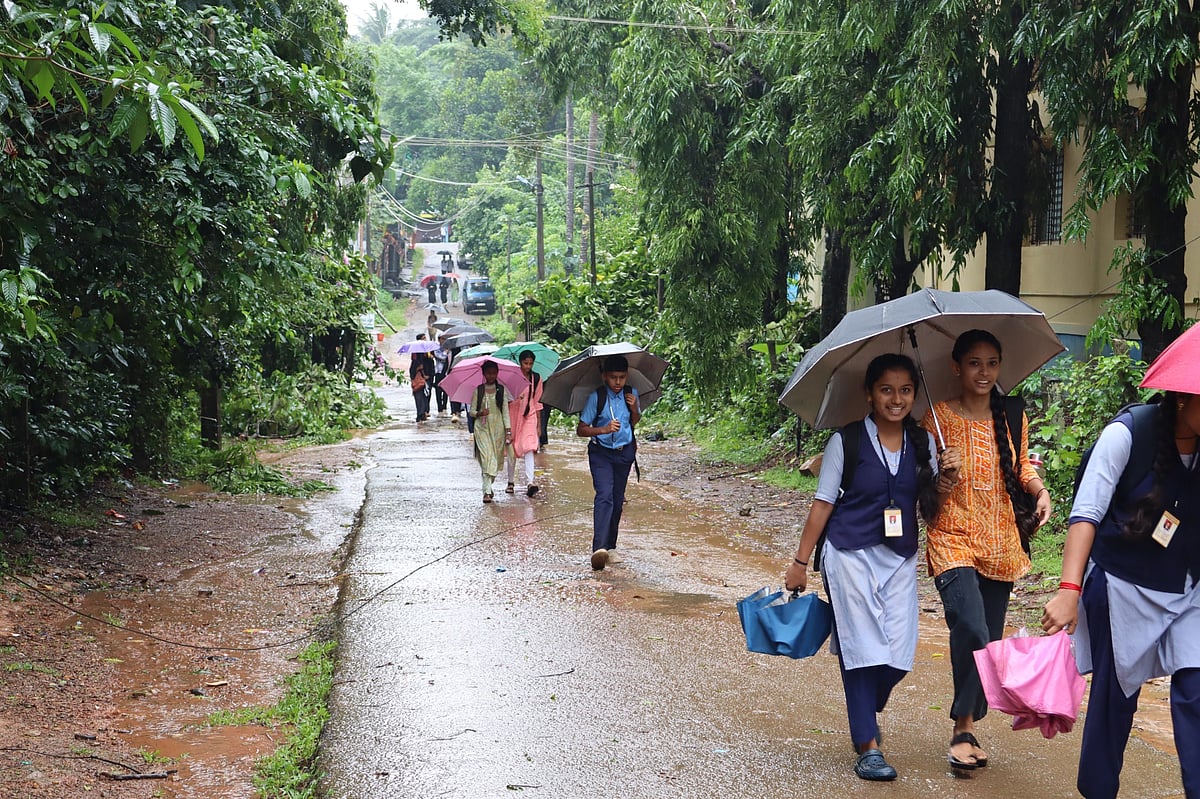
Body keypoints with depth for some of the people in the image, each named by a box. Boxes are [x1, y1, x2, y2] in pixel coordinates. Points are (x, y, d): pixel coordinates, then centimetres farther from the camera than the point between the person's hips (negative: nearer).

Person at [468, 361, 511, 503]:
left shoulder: (501, 390, 4)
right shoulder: (478, 390, 2)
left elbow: (505, 411, 4)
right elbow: (471, 411, 5)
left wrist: (508, 431, -2)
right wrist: (480, 413, -17)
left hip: (498, 428, 2)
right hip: (482, 428, -2)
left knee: (495, 458, 4)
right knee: (487, 457, -13)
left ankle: (488, 486, 22)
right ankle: (487, 491, -16)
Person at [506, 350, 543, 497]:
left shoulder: (536, 379, 5)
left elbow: (537, 402, 9)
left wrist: (539, 424, 8)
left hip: (529, 416, 0)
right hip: (513, 415, 0)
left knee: (529, 447, -16)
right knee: (512, 450, 9)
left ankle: (529, 482, -25)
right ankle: (510, 482, 24)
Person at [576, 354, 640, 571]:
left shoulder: (631, 394, 1)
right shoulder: (596, 397, -12)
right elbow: (581, 430, -10)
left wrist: (634, 408, -5)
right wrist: (604, 429, -26)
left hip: (625, 453, 4)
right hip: (601, 453, -4)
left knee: (617, 500, 9)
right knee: (604, 496, -20)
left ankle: (610, 547, 21)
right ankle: (599, 549, -29)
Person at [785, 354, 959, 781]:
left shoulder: (923, 442, 6)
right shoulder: (847, 440, -5)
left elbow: (931, 506, 8)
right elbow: (823, 504, -2)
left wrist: (946, 476, -12)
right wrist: (800, 562, -2)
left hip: (900, 558, 4)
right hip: (851, 554, -4)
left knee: (899, 654, 0)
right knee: (862, 647, -4)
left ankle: (866, 711, 31)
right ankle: (867, 746, 5)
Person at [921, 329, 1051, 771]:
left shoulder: (1013, 418, 7)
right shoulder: (939, 416, -3)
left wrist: (1040, 490, -1)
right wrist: (943, 476, -22)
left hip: (1000, 543, 4)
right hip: (952, 539, -4)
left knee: (990, 641, 7)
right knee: (971, 630, -21)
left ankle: (968, 727, 23)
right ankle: (963, 727, -6)